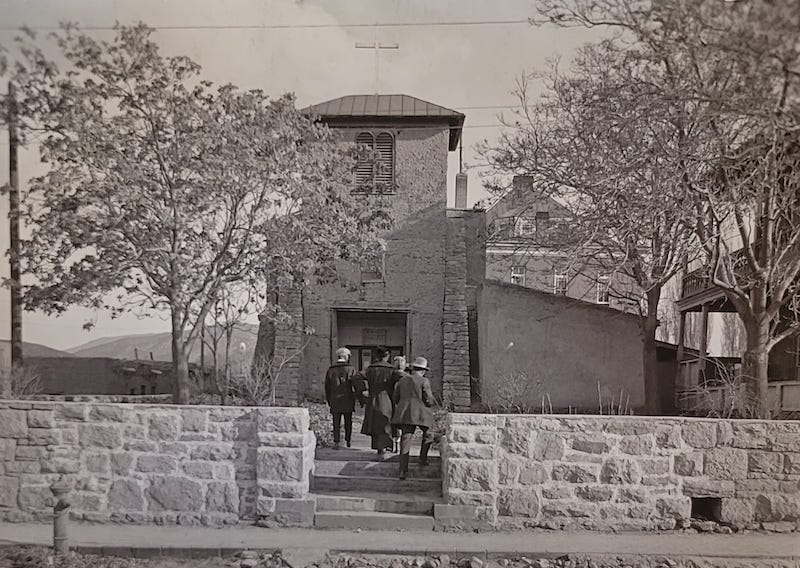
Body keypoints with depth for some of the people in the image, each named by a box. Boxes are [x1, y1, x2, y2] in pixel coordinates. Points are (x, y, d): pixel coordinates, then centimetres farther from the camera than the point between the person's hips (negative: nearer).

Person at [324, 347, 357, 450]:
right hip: (348, 401, -1)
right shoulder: (350, 369, -5)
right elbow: (356, 386, -6)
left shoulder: (331, 370, 4)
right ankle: (348, 441, 19)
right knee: (348, 422, 13)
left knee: (336, 423, 3)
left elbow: (327, 387, 9)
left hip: (335, 401, 1)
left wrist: (328, 401, 16)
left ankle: (336, 442, -7)